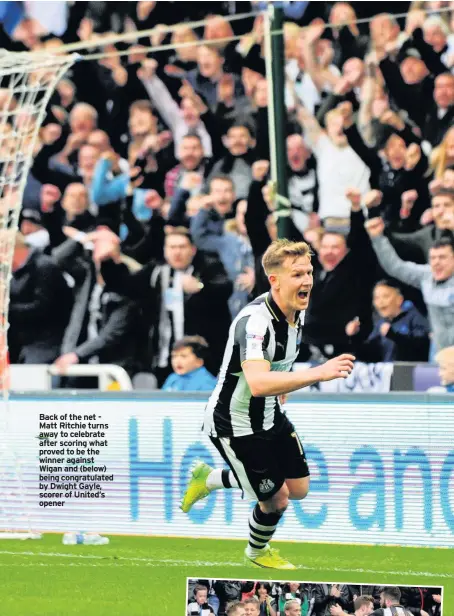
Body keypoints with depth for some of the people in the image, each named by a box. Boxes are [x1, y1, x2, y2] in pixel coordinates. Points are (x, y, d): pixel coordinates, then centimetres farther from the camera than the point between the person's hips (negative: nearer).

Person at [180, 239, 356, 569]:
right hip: (235, 426, -9)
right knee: (276, 499, 0)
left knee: (299, 488, 13)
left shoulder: (297, 312, -5)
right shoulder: (255, 322, -35)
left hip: (269, 415, 9)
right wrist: (319, 373, -56)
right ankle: (258, 551, 34)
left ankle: (211, 479, 32)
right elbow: (258, 383, -50)